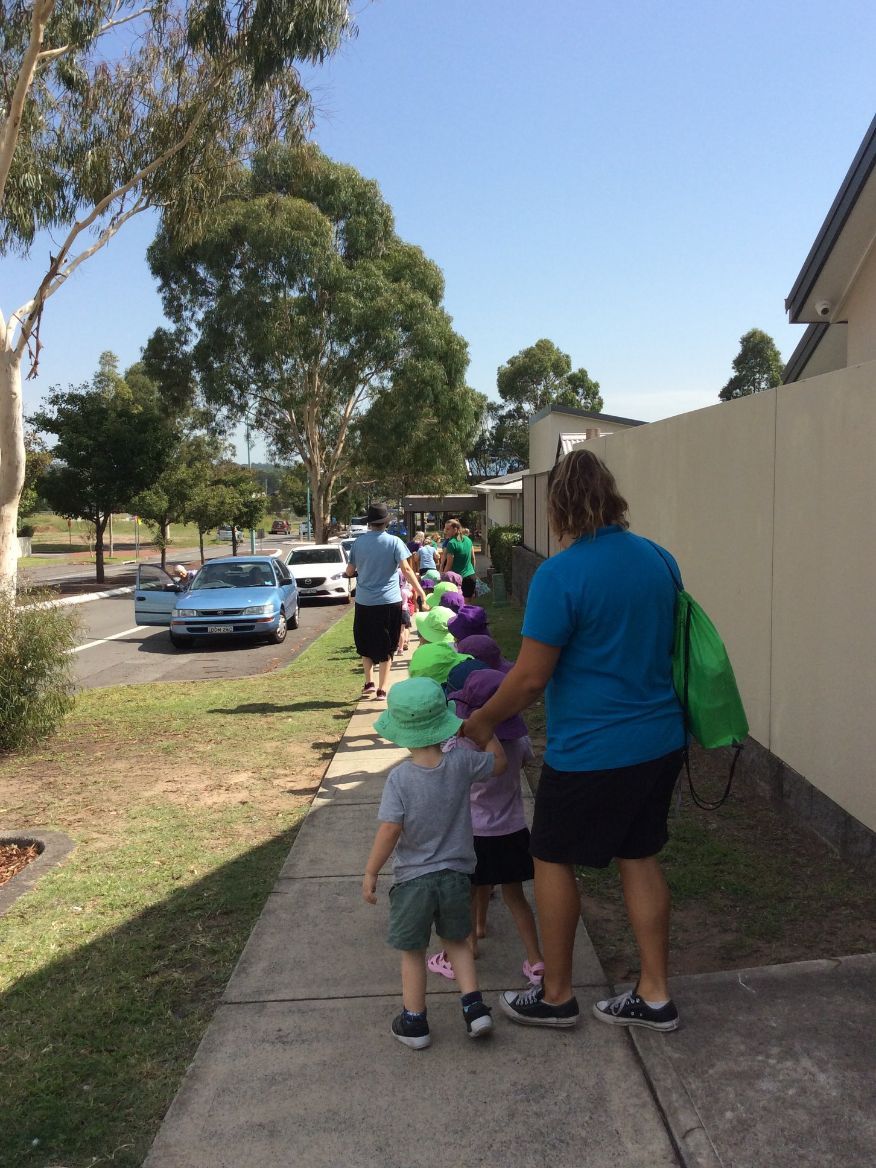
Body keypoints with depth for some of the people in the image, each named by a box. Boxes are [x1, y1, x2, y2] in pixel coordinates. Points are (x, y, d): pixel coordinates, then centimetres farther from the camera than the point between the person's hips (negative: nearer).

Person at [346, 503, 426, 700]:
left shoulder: (359, 542, 1)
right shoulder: (394, 542, -7)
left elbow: (350, 570, 6)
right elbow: (406, 569, -15)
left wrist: (347, 572, 29)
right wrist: (421, 592, -13)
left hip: (364, 602, 2)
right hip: (389, 601, -2)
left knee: (365, 643, 20)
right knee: (386, 647, 6)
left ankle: (369, 682, 17)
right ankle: (381, 689, 6)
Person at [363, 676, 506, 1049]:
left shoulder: (399, 777, -19)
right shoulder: (461, 763, -13)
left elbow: (389, 830, -20)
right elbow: (498, 762, 5)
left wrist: (370, 873, -9)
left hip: (413, 878, -2)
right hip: (455, 875, 3)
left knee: (412, 951, 16)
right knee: (457, 941, 25)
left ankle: (414, 1022, 27)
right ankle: (474, 1006, 16)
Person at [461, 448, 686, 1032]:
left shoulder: (560, 575, -20)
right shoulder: (659, 559, 2)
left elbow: (530, 678, -17)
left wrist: (483, 720, -1)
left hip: (591, 750, -7)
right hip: (660, 739, 7)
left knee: (553, 859, 13)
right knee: (641, 857, 19)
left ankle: (556, 995, 27)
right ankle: (655, 995, 29)